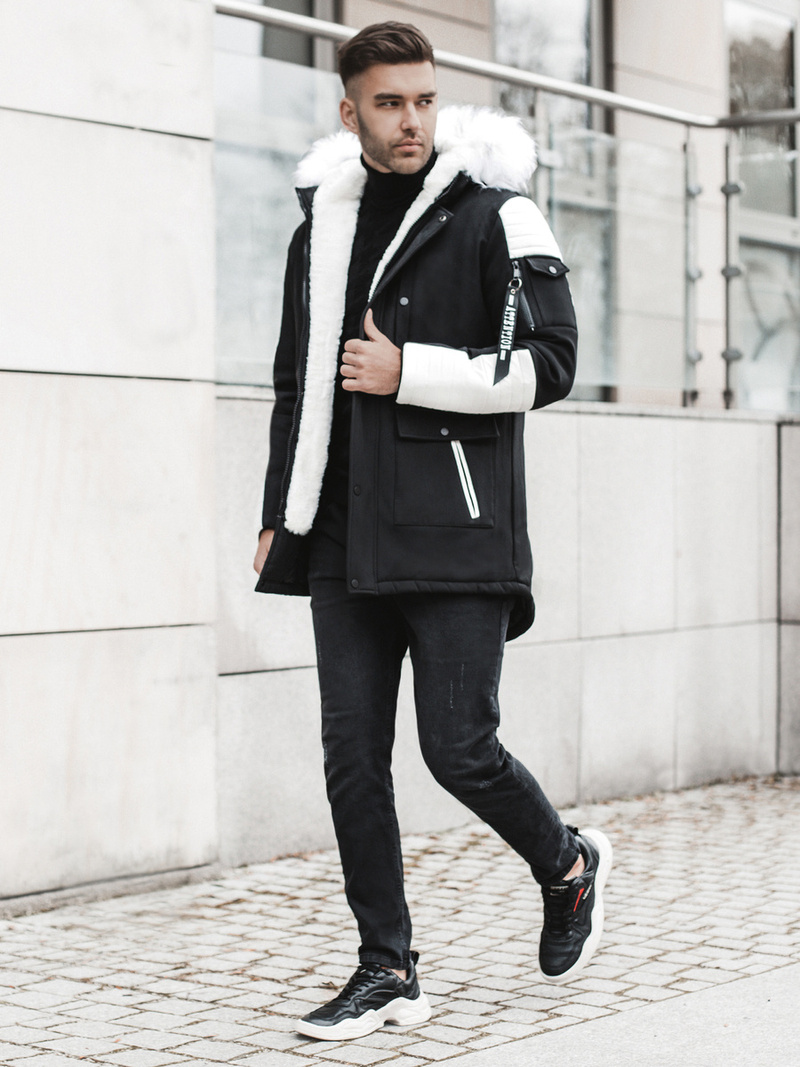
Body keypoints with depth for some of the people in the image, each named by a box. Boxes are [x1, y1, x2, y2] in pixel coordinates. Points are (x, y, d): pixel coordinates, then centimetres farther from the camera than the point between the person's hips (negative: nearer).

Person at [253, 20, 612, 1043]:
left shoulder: (494, 216, -2)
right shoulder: (322, 226, 14)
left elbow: (547, 366, -8)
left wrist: (407, 373, -12)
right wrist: (280, 515, 19)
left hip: (457, 536, -5)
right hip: (346, 538, 5)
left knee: (459, 748, -6)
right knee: (353, 757, 3)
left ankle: (569, 865, 25)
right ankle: (387, 971, 14)